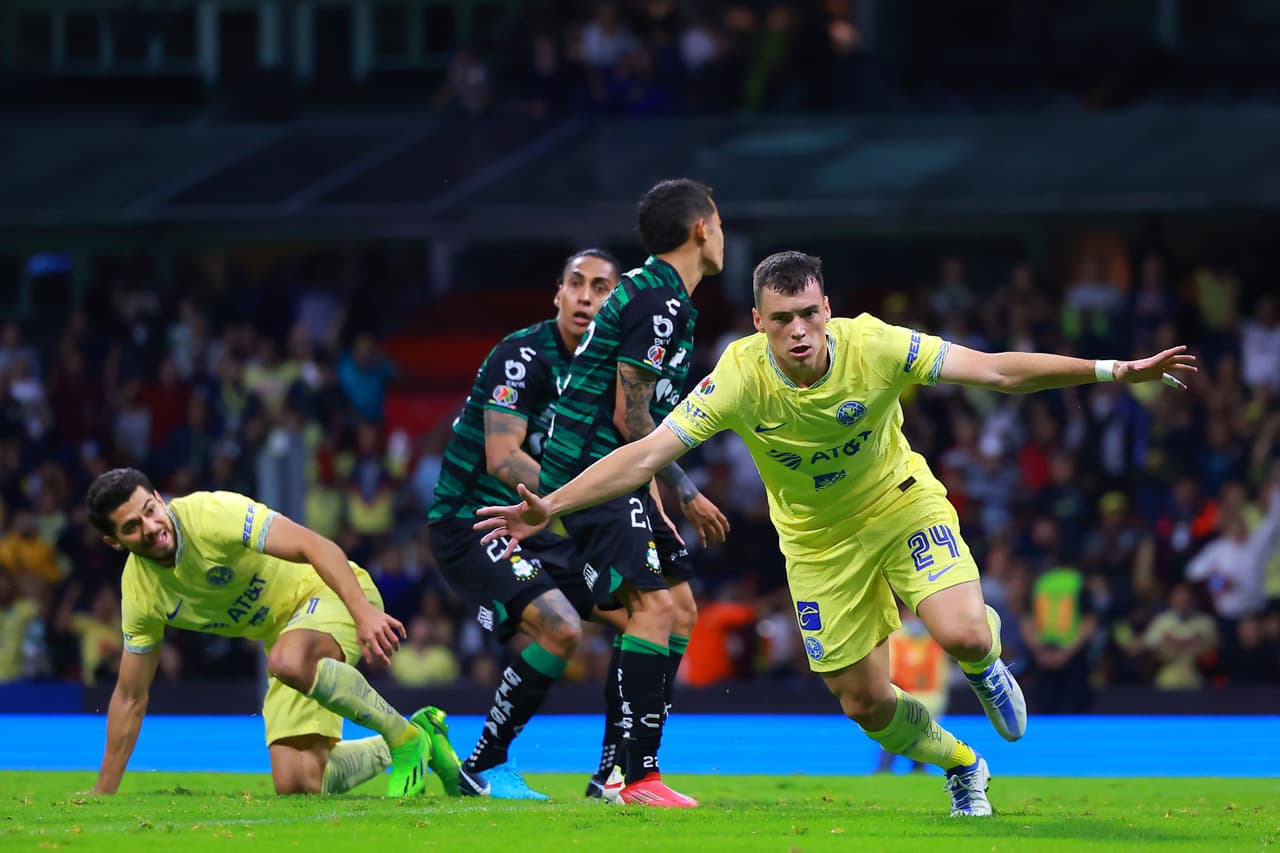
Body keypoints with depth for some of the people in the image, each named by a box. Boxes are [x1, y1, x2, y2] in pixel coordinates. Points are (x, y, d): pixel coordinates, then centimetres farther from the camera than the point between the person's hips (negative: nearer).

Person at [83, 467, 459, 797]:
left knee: (288, 661, -41)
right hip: (283, 631, 6)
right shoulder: (139, 592, -6)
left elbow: (315, 546, -30)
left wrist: (364, 612, -43)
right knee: (297, 784, -8)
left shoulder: (212, 514, -24)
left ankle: (404, 737, -19)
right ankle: (409, 744, 17)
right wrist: (102, 795, 3)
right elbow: (130, 699, 4)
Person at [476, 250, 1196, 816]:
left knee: (962, 634, -26)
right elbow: (647, 454, -27)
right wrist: (549, 508, -37)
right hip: (820, 540, 1)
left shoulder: (874, 346, -25)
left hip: (902, 502, -1)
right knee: (865, 705, 2)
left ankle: (986, 661, 15)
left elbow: (995, 370, -23)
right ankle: (961, 766, 34)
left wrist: (1116, 371, -29)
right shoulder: (739, 378, -26)